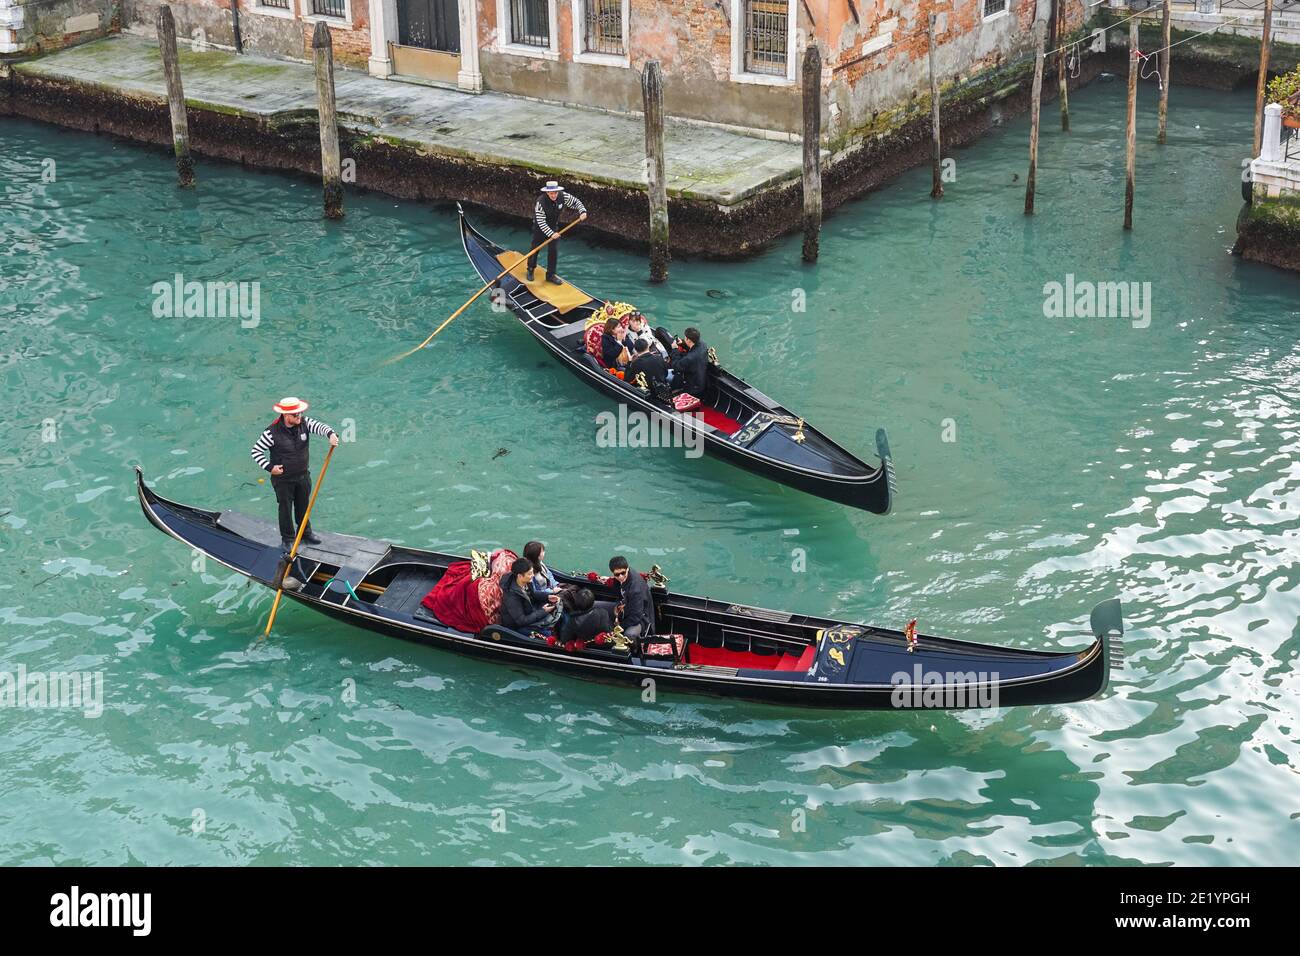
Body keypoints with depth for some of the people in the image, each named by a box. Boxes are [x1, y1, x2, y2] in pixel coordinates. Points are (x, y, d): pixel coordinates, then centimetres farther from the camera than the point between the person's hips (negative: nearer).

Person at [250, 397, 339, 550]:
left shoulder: (304, 423, -10)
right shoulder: (273, 432, -22)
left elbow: (319, 426, -24)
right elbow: (256, 451, -13)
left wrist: (331, 434, -46)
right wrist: (269, 467, -19)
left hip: (303, 476, 5)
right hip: (283, 478, -5)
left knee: (303, 506, 21)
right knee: (285, 508, 10)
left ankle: (305, 533, 41)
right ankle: (288, 539, 26)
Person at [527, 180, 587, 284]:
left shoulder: (563, 196, -20)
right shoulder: (541, 202, -33)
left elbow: (576, 202, -5)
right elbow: (541, 222, -30)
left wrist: (582, 211, -22)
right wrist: (551, 234, -35)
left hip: (554, 226, 4)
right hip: (540, 227, -4)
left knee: (554, 250, 1)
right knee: (535, 248, 9)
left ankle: (550, 275, 12)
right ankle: (530, 270, 32)